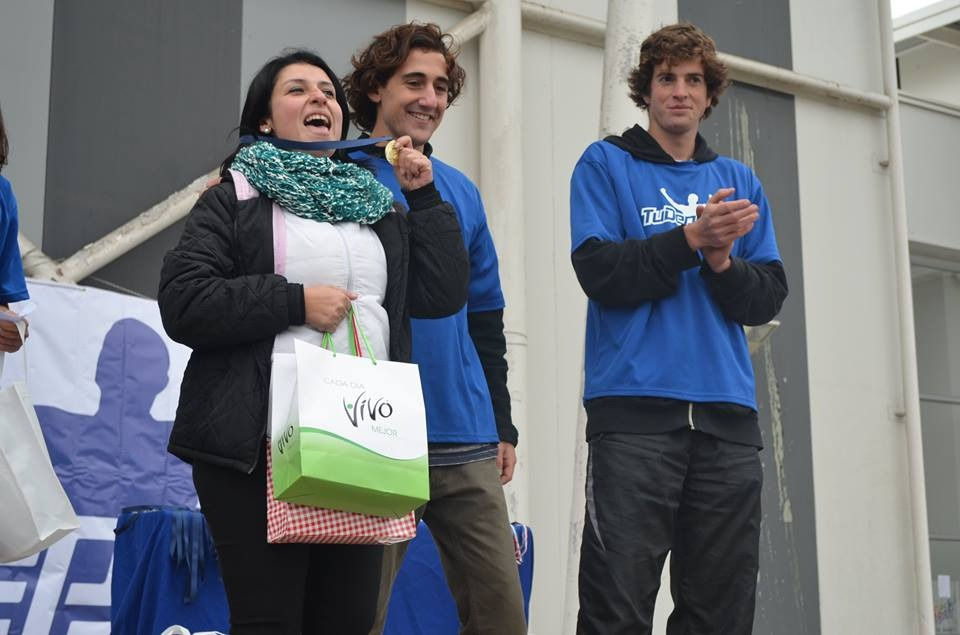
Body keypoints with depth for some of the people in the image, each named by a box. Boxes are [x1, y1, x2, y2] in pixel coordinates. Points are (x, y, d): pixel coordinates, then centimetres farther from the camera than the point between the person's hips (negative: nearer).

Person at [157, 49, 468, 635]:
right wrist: (295, 301, -11)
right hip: (259, 448, -4)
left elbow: (444, 295, 11)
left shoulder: (379, 208, 21)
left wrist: (424, 196, 8)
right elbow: (183, 304, -5)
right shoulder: (234, 201, 8)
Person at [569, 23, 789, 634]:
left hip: (728, 412, 4)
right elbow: (601, 271, -6)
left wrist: (722, 260, -9)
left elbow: (768, 298, 9)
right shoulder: (606, 165, 8)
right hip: (634, 407, -4)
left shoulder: (740, 181, 18)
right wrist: (692, 238, -14)